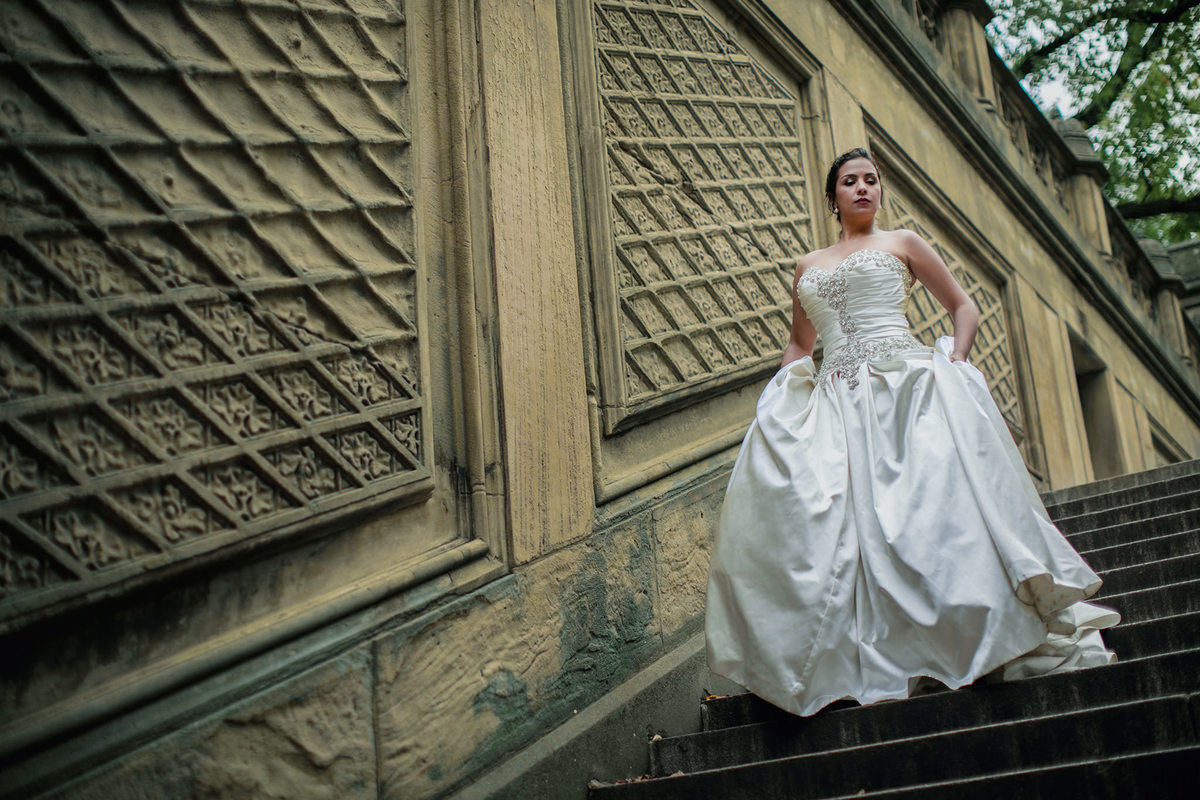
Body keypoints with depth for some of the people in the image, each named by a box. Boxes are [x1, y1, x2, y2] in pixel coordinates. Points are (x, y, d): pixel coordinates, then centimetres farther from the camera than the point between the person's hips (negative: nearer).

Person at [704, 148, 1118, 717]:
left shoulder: (902, 243, 15)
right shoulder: (808, 268, 24)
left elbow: (963, 309, 14)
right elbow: (800, 344, 31)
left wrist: (955, 362, -4)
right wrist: (777, 393, 13)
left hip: (908, 384, -3)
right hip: (835, 402, 3)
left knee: (934, 498, -18)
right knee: (836, 515, -11)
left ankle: (978, 637, -10)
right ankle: (868, 655, -6)